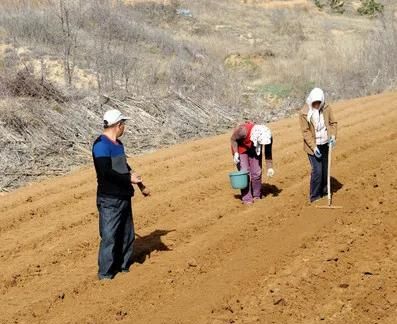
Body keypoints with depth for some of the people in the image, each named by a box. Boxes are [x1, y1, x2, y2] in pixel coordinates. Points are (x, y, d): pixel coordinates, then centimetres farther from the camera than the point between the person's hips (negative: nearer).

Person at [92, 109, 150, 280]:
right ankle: (105, 273, 6)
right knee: (109, 236, -4)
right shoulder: (101, 145, -16)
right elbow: (106, 172, -25)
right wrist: (129, 179, -19)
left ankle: (123, 265, 32)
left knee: (127, 234, 17)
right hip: (109, 199, -9)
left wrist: (140, 185, 24)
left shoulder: (118, 144, 14)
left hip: (124, 197, 9)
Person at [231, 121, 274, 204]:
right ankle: (246, 198, -6)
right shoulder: (243, 130, -39)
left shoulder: (267, 136, -26)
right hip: (240, 148, -3)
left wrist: (270, 168, -17)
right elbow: (233, 139, -19)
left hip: (254, 149, 3)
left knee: (257, 172, 0)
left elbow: (268, 153, -13)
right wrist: (236, 153, -25)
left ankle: (257, 195, 16)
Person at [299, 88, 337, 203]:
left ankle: (324, 191, 33)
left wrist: (333, 136, -14)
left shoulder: (327, 108, -7)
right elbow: (305, 132, -15)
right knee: (317, 171, -8)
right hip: (313, 146, -4)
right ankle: (314, 196, 6)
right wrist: (314, 147, -20)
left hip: (325, 144, 4)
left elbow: (333, 123, 3)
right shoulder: (304, 113, -17)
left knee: (325, 169, 14)